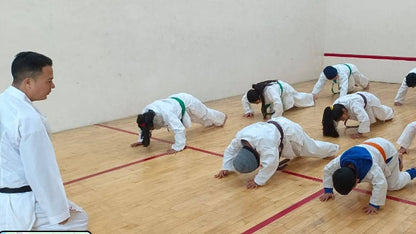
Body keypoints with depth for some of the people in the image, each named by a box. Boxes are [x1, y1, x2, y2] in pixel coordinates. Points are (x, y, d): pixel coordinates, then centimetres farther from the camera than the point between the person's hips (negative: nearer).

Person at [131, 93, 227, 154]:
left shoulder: (166, 114, -50)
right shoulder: (146, 113, -28)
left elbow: (179, 129, -52)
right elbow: (144, 127, -7)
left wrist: (177, 147, -55)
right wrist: (141, 140, -10)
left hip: (186, 102, -6)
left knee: (205, 114, 25)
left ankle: (222, 118, 58)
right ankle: (212, 122, 67)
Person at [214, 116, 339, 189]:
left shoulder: (264, 142, -47)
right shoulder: (240, 137, -22)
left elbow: (270, 163, -53)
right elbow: (231, 150, -5)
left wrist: (258, 180, -48)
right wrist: (226, 168, -13)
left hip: (289, 132, -7)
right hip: (275, 125, 7)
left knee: (312, 148, 17)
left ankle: (333, 149, 48)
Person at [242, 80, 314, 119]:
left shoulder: (270, 91, -52)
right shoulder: (254, 92, -32)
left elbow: (278, 104, -61)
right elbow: (244, 99, -14)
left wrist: (274, 118, -50)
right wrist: (248, 111, -21)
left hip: (284, 90, -6)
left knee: (299, 98, 21)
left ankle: (312, 97, 59)